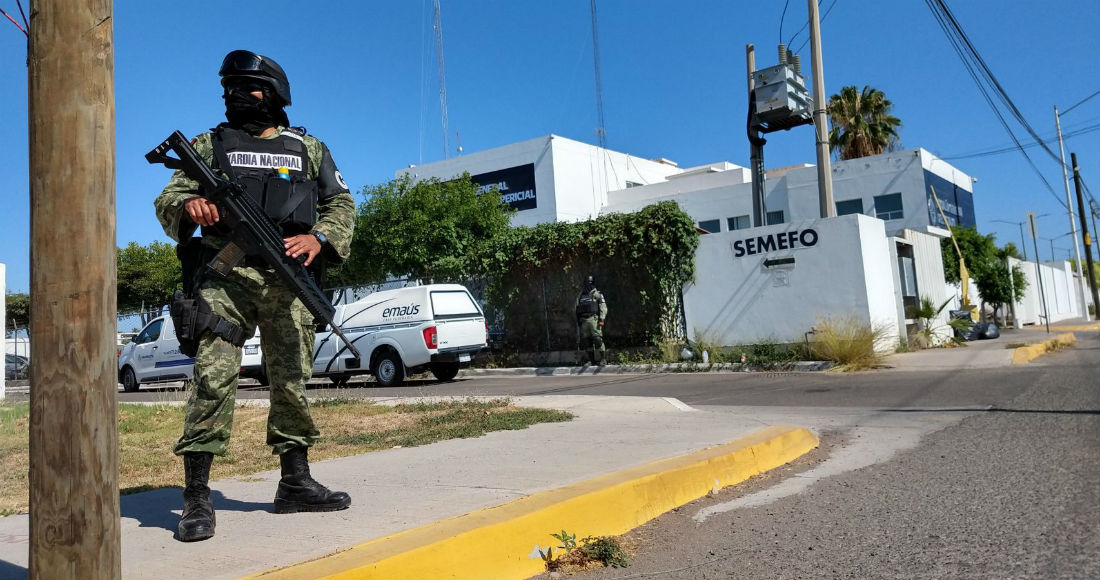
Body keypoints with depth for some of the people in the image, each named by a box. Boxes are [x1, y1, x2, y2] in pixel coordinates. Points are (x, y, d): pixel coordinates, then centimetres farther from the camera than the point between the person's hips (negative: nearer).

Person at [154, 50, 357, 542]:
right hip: (226, 275, -1)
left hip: (289, 279, 2)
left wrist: (318, 240, -7)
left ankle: (295, 483, 18)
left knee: (293, 381, 6)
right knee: (213, 376, -13)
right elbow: (167, 202, 8)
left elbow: (341, 204, 13)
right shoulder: (209, 145, 15)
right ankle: (196, 497, -8)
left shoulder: (309, 148, 17)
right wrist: (188, 206, -17)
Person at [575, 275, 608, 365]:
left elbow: (603, 308, -2)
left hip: (593, 319, -5)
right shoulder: (581, 296, 20)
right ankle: (592, 360, 8)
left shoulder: (597, 294, 6)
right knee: (586, 341, 2)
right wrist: (578, 323, 15)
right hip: (583, 321, 5)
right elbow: (577, 310, 21)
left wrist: (601, 319, -14)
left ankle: (600, 361, -12)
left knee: (597, 339, -14)